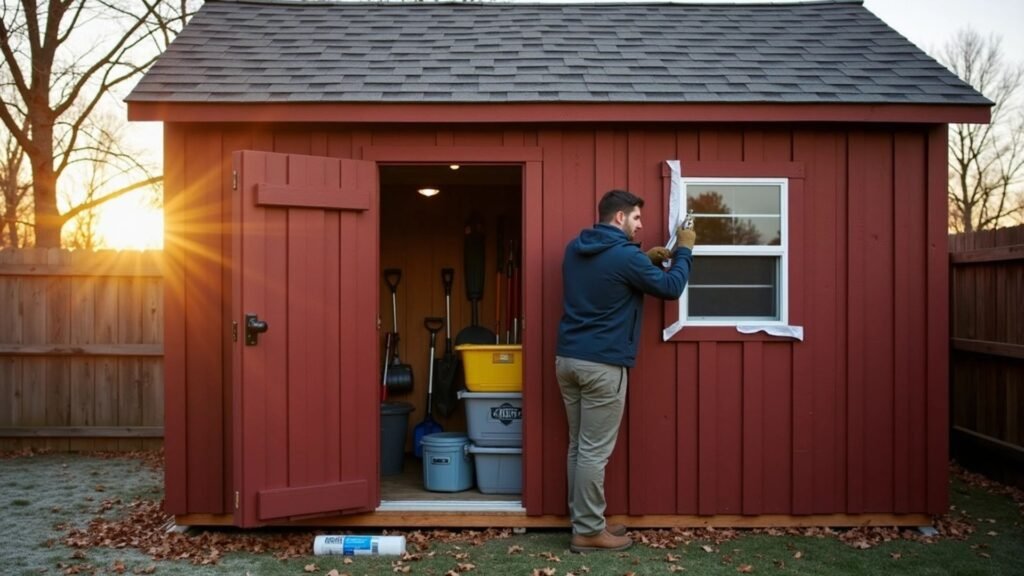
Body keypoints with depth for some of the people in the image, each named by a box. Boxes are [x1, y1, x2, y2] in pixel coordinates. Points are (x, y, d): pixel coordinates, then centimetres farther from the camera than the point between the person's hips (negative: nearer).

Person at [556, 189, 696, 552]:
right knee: (594, 451, 0)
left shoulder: (575, 249, 10)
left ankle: (585, 520, 23)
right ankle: (588, 532, 8)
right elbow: (670, 288, -2)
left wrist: (646, 260, 22)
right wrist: (684, 250, 12)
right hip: (602, 365, -8)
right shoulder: (625, 255, -13)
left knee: (579, 447, 14)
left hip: (567, 359, 8)